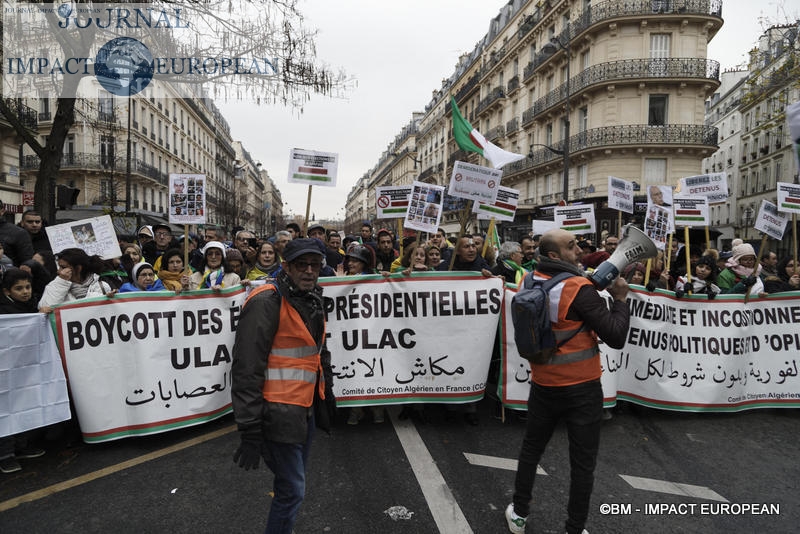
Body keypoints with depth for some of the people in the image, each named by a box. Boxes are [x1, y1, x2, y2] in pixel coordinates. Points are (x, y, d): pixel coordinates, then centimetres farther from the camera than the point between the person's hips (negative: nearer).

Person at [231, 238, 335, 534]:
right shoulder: (266, 302, -19)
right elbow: (247, 368, -21)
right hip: (278, 412, -8)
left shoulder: (313, 299, 9)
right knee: (292, 490, 0)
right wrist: (250, 430, -20)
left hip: (305, 407, 8)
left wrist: (326, 395, 21)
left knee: (294, 484, 20)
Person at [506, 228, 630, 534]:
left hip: (543, 385, 6)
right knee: (582, 463, 10)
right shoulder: (579, 290, -20)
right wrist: (620, 299, -6)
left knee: (531, 449, 20)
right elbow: (616, 337, -19)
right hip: (582, 389, -5)